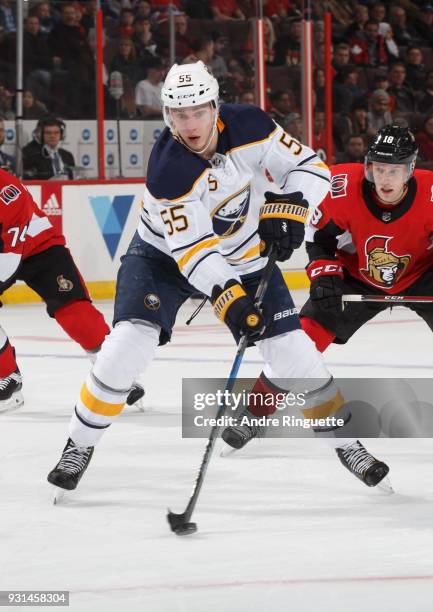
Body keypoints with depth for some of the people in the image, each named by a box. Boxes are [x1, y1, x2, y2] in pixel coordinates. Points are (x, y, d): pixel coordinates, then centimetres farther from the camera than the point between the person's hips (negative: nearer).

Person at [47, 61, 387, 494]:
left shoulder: (248, 126, -22)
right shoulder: (167, 170, -30)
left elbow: (309, 167, -13)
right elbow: (192, 248, -33)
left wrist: (288, 207, -31)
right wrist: (226, 297, -45)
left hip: (244, 254, 3)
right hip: (166, 253, -3)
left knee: (292, 349, -4)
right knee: (129, 343, -20)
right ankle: (80, 445, -3)